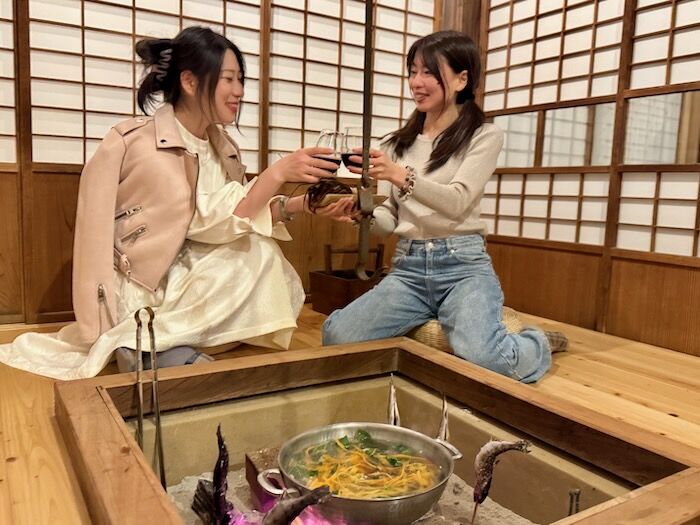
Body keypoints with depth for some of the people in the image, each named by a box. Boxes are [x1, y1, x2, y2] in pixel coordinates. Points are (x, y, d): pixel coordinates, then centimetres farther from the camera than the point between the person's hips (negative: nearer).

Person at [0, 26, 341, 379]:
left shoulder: (224, 148, 6)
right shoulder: (139, 142, -15)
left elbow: (242, 217, -2)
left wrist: (301, 204, -11)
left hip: (194, 280, 7)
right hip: (144, 294, -7)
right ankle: (150, 346, -5)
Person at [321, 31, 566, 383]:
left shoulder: (484, 136, 3)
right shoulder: (399, 143, 16)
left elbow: (457, 202, -14)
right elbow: (388, 222, 12)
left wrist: (402, 176, -30)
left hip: (462, 264, -3)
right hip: (407, 267, 4)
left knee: (484, 357, -31)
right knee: (336, 335, -20)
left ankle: (537, 344, 8)